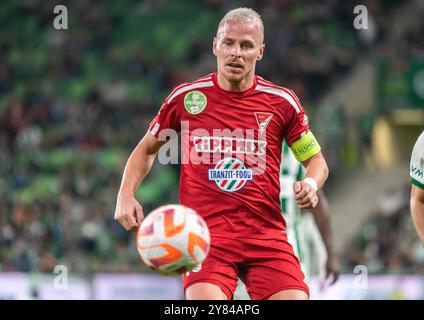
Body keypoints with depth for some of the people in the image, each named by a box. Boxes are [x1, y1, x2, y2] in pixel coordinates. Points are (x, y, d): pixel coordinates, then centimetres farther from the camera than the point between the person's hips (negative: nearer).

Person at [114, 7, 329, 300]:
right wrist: (126, 196, 4)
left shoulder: (282, 102, 5)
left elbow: (316, 160, 16)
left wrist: (311, 184, -7)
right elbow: (147, 149, 19)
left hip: (267, 234, 2)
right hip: (204, 232, -1)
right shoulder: (185, 97, 5)